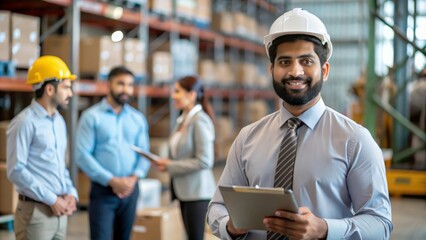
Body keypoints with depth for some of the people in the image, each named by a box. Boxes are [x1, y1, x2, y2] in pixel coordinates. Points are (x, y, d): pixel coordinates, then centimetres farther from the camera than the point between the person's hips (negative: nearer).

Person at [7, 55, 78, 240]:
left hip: (59, 210, 7)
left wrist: (71, 193, 3)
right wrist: (51, 199, -14)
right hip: (35, 211, -7)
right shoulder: (25, 122, -11)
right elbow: (16, 171, -16)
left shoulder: (59, 121, 13)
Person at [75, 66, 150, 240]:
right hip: (102, 190, -4)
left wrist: (134, 177, -11)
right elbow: (82, 154, -11)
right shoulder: (91, 116, -4)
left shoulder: (138, 119, 10)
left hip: (130, 190, 4)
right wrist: (112, 181, -14)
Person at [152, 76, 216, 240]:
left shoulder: (200, 120, -16)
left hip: (197, 191, -8)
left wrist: (171, 166, -16)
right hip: (184, 190, 9)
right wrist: (167, 162, 4)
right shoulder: (183, 119, 10)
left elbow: (204, 161, -20)